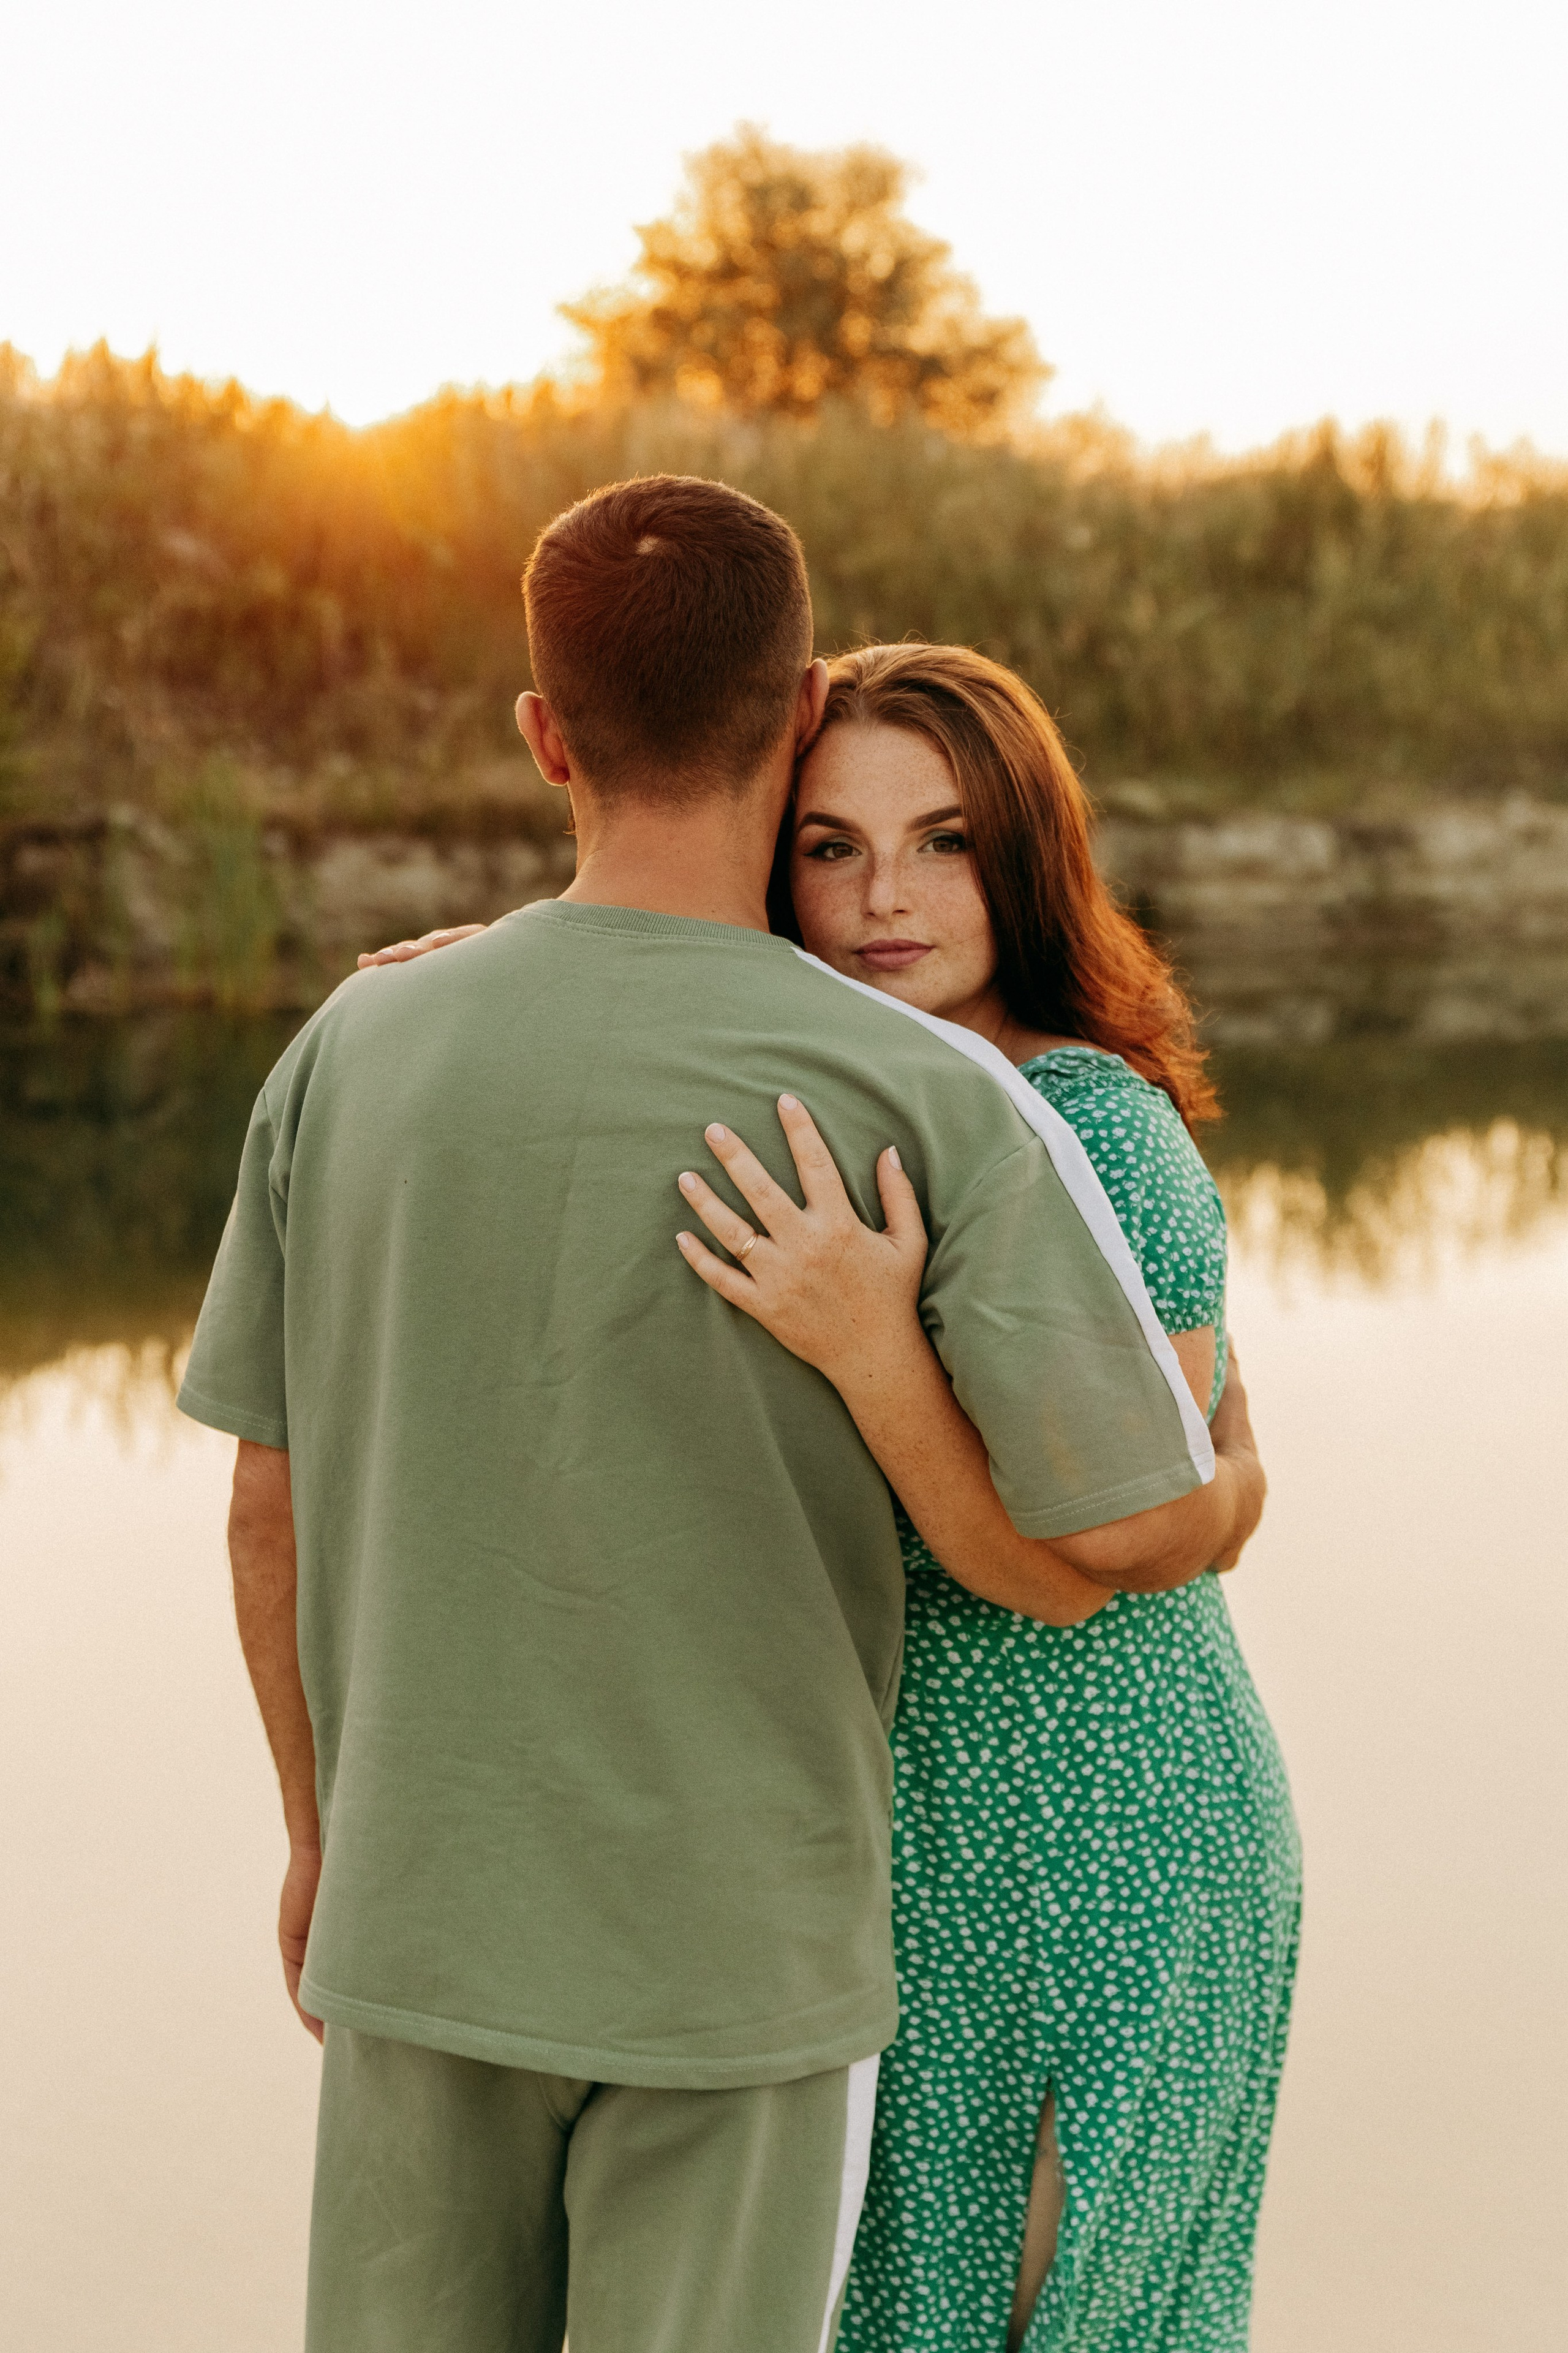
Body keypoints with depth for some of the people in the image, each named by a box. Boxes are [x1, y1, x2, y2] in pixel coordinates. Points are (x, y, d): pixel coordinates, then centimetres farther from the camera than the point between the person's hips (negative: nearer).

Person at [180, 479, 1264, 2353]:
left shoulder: (351, 1052, -6)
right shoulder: (929, 1101, -17)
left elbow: (273, 1504, 1)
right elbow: (1130, 1524, -19)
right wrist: (1234, 1480, 5)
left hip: (431, 1910, 3)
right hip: (740, 1944, -3)